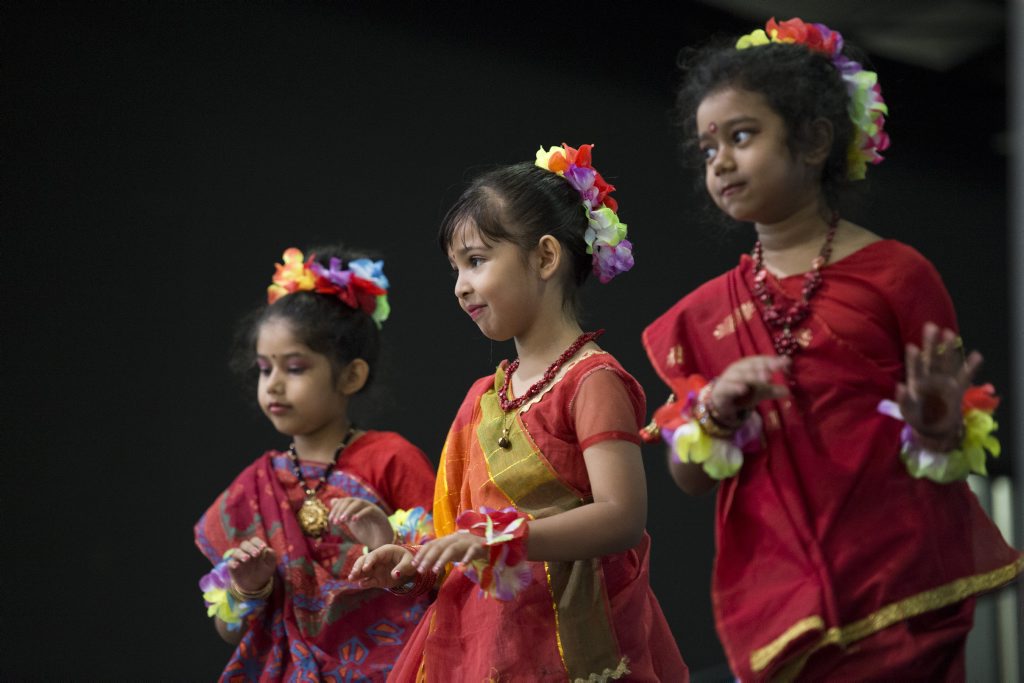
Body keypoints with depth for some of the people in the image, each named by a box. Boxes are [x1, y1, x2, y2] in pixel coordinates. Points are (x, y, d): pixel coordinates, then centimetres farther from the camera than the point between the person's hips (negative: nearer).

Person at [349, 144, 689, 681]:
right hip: (482, 635, 7)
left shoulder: (592, 380, -9)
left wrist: (499, 538, -27)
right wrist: (415, 563, 3)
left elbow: (622, 516, -21)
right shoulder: (482, 397, 16)